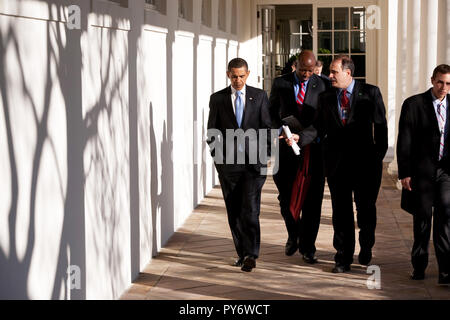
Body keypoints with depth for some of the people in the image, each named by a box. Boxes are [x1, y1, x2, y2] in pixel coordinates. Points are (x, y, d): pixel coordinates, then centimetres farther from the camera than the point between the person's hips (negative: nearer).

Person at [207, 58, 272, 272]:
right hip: (228, 162, 2)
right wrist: (217, 157, 0)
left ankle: (250, 254, -9)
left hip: (253, 160, -2)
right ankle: (242, 253, 17)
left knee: (250, 209, -11)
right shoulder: (218, 98, 7)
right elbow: (212, 131, 9)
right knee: (234, 211, 6)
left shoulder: (259, 96, 6)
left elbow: (266, 126, 7)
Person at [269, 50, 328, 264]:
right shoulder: (280, 83, 4)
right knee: (286, 198, 4)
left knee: (312, 200, -2)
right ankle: (293, 235, 31)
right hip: (286, 150, 1)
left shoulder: (322, 85, -1)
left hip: (312, 148, -1)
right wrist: (282, 132, -7)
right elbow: (272, 112, 12)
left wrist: (301, 137, -20)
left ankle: (307, 248, 8)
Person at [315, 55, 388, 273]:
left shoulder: (370, 93, 0)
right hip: (336, 163, 2)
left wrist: (379, 155, -4)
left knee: (366, 209, 6)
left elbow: (380, 124, 0)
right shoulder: (326, 98, 8)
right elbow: (319, 128, 4)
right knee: (341, 212, 5)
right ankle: (343, 259, 12)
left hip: (365, 160, -2)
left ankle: (366, 253, 26)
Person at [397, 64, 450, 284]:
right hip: (422, 171, -1)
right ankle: (419, 266, 23)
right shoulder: (413, 105, -1)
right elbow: (404, 142, -3)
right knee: (422, 218, 8)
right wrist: (404, 173, -8)